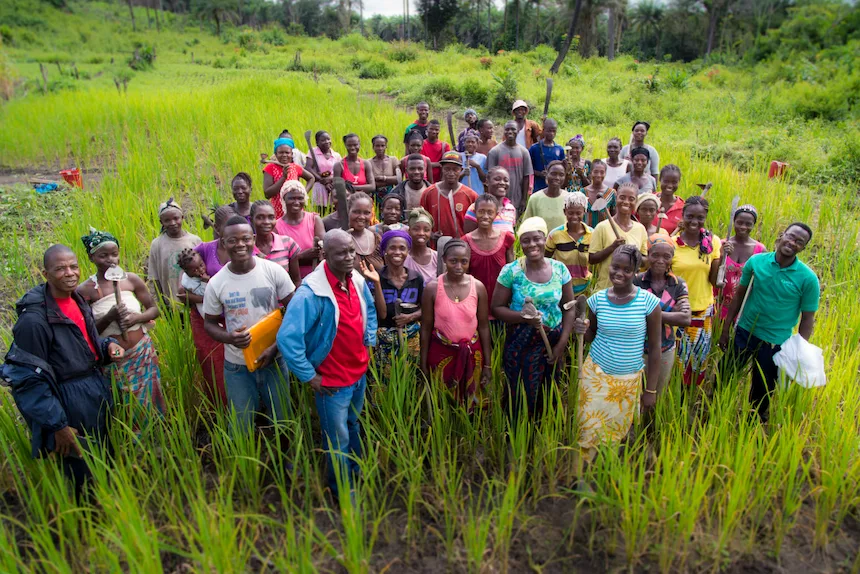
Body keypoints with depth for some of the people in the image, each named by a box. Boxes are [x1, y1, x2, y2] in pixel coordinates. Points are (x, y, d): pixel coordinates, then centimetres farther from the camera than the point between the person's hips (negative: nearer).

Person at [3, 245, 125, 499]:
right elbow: (29, 379, -20)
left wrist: (108, 345, -4)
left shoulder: (77, 301, 3)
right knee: (85, 478, 6)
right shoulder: (34, 318, -22)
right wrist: (57, 425, -20)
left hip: (98, 390, 8)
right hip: (71, 404, -8)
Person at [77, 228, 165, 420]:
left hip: (143, 352, 2)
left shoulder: (132, 279, -3)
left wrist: (137, 317, -15)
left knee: (149, 403, 13)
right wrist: (108, 317, -21)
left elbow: (154, 309, 5)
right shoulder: (85, 290, -9)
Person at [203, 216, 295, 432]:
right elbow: (210, 323, 3)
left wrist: (276, 346, -15)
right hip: (237, 366, 0)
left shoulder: (274, 271, -11)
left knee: (282, 420, 17)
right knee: (241, 427, 13)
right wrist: (229, 338, -18)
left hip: (274, 360, 0)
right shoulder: (216, 283, -8)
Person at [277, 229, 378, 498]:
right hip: (332, 381, -7)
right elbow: (287, 338, -27)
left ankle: (356, 473, 52)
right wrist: (309, 377, -20)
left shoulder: (358, 281, -5)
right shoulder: (311, 292, -28)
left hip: (360, 372, 7)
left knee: (353, 427, 28)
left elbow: (370, 311, 16)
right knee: (338, 440, 12)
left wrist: (369, 343, 8)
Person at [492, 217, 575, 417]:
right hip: (520, 343, -2)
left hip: (554, 342, 2)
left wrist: (562, 344, -3)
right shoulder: (511, 271, -10)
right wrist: (522, 317, -24)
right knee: (522, 397, 6)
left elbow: (569, 308, 3)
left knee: (549, 397, 14)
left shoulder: (560, 269, -3)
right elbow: (496, 308, -6)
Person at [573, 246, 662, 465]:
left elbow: (655, 348, -3)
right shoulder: (597, 299, -5)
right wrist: (583, 330, -15)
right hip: (596, 374, 1)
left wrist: (651, 390, -2)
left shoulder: (649, 301, -11)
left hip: (630, 380, 0)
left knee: (618, 433, 12)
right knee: (590, 431, 2)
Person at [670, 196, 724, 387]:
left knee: (699, 357, 14)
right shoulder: (671, 243, -8)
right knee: (675, 357, 6)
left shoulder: (713, 242, -2)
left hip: (703, 310, 2)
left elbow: (714, 281, -3)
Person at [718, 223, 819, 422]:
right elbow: (739, 296, 1)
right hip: (744, 332, 1)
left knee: (762, 391, 15)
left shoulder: (808, 278, -14)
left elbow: (807, 319, -7)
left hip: (775, 343, -1)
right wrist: (726, 329, 3)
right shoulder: (756, 261, -9)